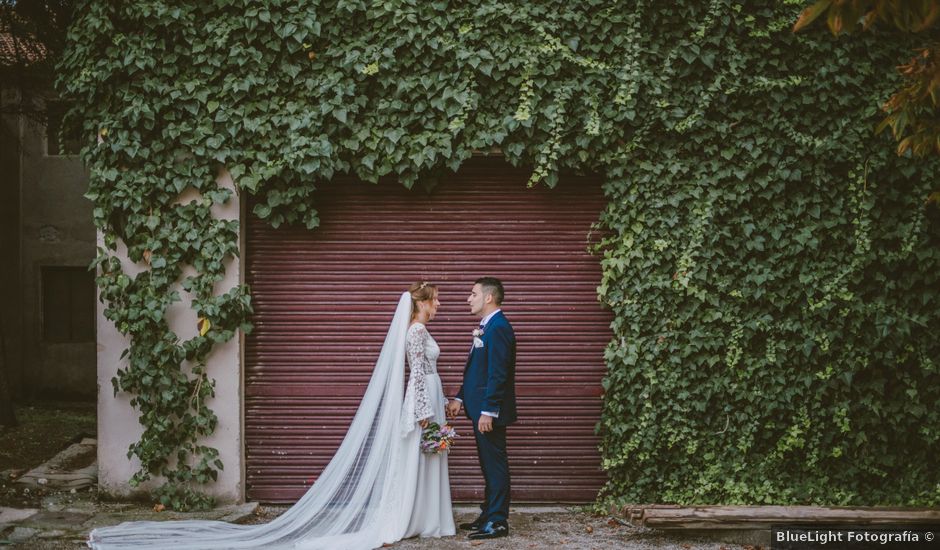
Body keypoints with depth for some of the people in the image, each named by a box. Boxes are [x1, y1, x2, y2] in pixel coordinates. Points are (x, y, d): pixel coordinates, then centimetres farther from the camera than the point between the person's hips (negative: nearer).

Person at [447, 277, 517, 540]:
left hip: (490, 410, -10)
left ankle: (497, 522, 1)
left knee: (495, 464, -4)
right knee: (488, 463, 15)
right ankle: (488, 515, 22)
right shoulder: (486, 326, 14)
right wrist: (460, 398, 17)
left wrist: (488, 411, -23)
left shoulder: (498, 328, -17)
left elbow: (498, 374, -22)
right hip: (480, 408, 10)